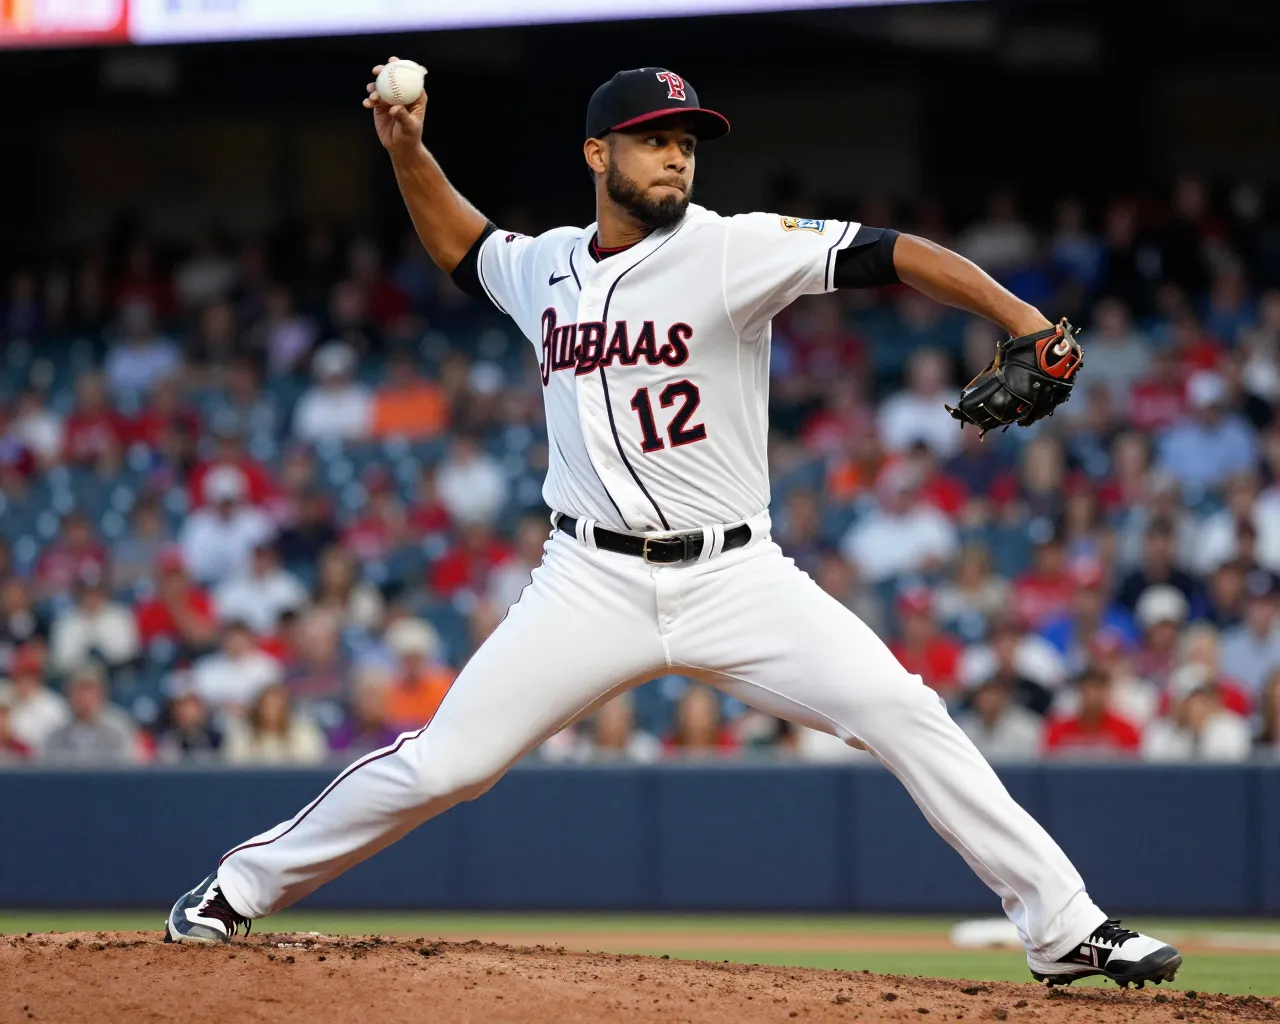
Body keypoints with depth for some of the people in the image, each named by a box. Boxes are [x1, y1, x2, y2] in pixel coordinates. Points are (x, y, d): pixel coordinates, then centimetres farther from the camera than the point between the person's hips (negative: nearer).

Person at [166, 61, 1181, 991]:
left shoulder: (733, 249, -8)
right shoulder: (544, 268, 7)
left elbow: (887, 254, -17)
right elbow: (463, 245, 30)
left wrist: (1020, 318, -29)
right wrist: (408, 151, 15)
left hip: (736, 578, -2)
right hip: (594, 584, 2)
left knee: (906, 715, -16)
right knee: (442, 762, -3)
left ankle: (1064, 927, -9)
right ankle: (241, 890, 16)